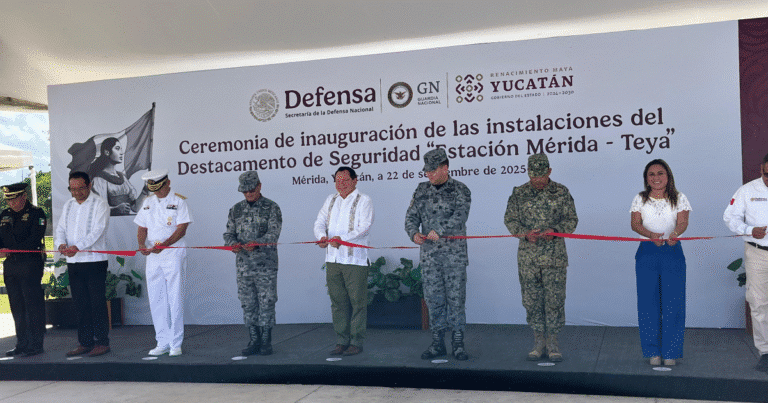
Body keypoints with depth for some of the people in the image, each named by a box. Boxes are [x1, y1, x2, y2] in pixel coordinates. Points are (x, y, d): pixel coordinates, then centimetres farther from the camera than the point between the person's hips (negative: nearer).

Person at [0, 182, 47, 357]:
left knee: (33, 306, -4)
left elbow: (35, 239, -13)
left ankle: (36, 344, 2)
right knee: (17, 307, 10)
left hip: (31, 265, -6)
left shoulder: (36, 213, -3)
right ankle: (22, 344, 19)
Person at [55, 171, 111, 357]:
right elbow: (60, 229, 11)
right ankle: (85, 343, 17)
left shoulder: (99, 204, -5)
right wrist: (61, 244, -11)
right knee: (80, 304, 9)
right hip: (73, 262, 6)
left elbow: (97, 231, -15)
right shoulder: (68, 205, 15)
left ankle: (102, 342, 3)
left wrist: (77, 247, -28)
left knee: (98, 303, -4)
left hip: (95, 260, -6)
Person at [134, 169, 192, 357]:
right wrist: (141, 244, -8)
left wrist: (164, 244, -23)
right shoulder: (148, 202, 14)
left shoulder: (179, 201, -2)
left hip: (174, 255, -5)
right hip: (152, 257, 5)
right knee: (156, 301, 7)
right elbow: (142, 227, 13)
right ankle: (162, 343, 16)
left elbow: (182, 229, -10)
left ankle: (176, 344, 4)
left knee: (175, 300, -4)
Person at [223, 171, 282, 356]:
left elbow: (274, 233, -11)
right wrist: (233, 243, -12)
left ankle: (266, 342, 8)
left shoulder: (271, 208, -1)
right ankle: (254, 341, 17)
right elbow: (229, 233, 11)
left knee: (266, 302, -2)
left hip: (266, 264, -4)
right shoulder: (236, 209, 12)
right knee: (248, 304, 7)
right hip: (243, 264, 4)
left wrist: (257, 243, -28)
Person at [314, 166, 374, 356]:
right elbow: (320, 222, 11)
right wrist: (321, 236, -13)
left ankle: (356, 342, 5)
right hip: (332, 258, 5)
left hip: (355, 259, -5)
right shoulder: (331, 200, 17)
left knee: (357, 301, -3)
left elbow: (364, 227, -12)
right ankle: (342, 341, 16)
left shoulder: (363, 200, -1)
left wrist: (342, 239, -25)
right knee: (338, 301, 8)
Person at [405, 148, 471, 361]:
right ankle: (437, 342, 13)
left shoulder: (460, 190, -2)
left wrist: (440, 231, -29)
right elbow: (411, 216, 9)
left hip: (455, 253, -3)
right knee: (434, 298, 5)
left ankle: (458, 343, 7)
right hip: (429, 254, 3)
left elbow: (460, 216, -16)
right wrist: (414, 233, -12)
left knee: (456, 297, -1)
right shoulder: (422, 190, 11)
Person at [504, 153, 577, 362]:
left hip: (555, 255, -1)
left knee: (554, 298, -2)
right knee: (531, 298, 4)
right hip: (528, 255, 1)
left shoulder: (561, 192, 3)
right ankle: (538, 341, 16)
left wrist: (555, 231, -14)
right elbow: (510, 219, 7)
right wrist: (525, 233, -12)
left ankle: (552, 341, 10)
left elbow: (572, 219, 5)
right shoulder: (519, 193, 5)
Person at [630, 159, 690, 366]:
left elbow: (683, 222, -8)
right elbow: (635, 224, -4)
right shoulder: (640, 199, 8)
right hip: (647, 253, 1)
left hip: (672, 252, 0)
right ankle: (653, 352, 8)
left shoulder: (679, 198, 7)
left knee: (673, 302, -3)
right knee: (648, 302, -1)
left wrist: (674, 233, -31)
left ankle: (670, 352, 6)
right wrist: (651, 235, -25)